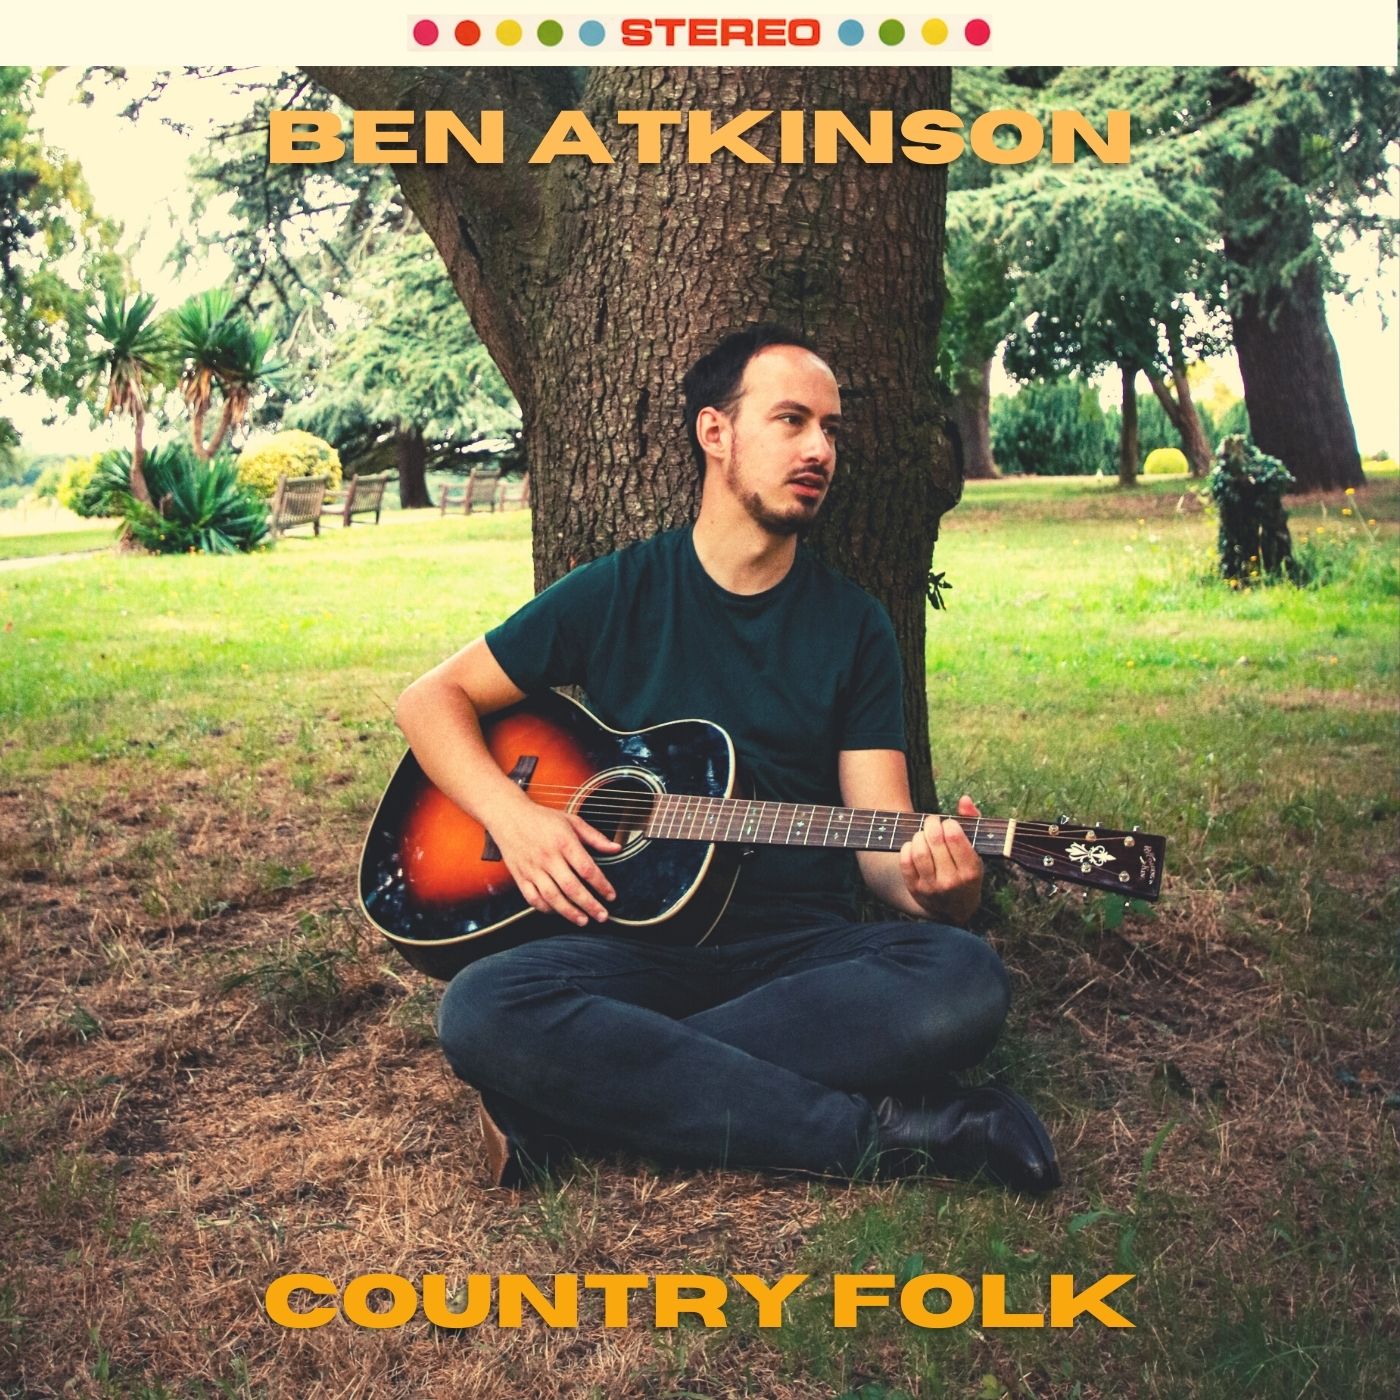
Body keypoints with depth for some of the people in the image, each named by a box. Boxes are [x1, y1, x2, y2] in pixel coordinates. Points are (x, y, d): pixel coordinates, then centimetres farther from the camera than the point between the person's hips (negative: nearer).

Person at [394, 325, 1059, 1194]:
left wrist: (936, 885, -24)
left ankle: (572, 1106, -25)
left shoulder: (854, 626, 8)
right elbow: (433, 698, 9)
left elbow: (882, 840, 1)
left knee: (965, 979, -29)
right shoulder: (619, 593, 6)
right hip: (633, 936, -1)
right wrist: (513, 815, -11)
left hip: (804, 950, 1)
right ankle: (879, 1132, -27)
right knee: (483, 1009, -31)